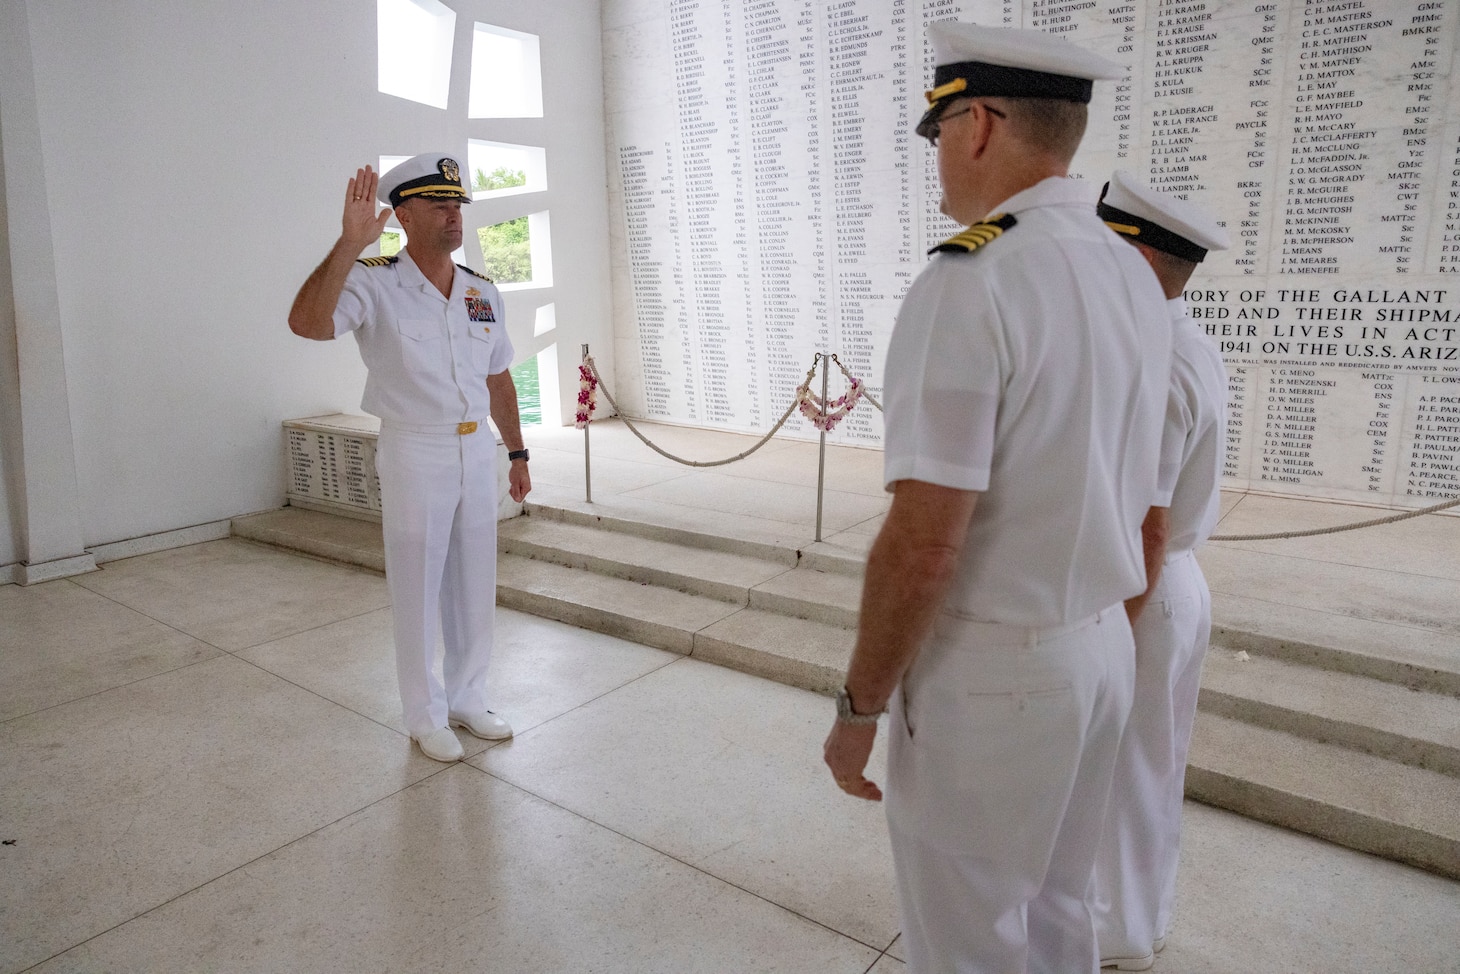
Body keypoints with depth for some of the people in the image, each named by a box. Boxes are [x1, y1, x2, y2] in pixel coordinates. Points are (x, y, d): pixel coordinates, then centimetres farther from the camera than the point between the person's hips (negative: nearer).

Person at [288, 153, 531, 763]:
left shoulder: (482, 294, 7)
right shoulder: (376, 284, -10)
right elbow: (307, 323, -30)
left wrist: (517, 453, 14)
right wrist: (350, 244, -37)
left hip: (476, 451, 5)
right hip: (413, 455, -5)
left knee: (474, 585, 14)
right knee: (418, 589, 6)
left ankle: (467, 699, 32)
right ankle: (425, 715, 23)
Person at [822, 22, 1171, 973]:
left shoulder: (971, 281, -21)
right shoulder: (1137, 276, 5)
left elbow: (923, 545, -24)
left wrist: (860, 706, -13)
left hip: (989, 672, -8)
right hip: (1104, 647, 8)